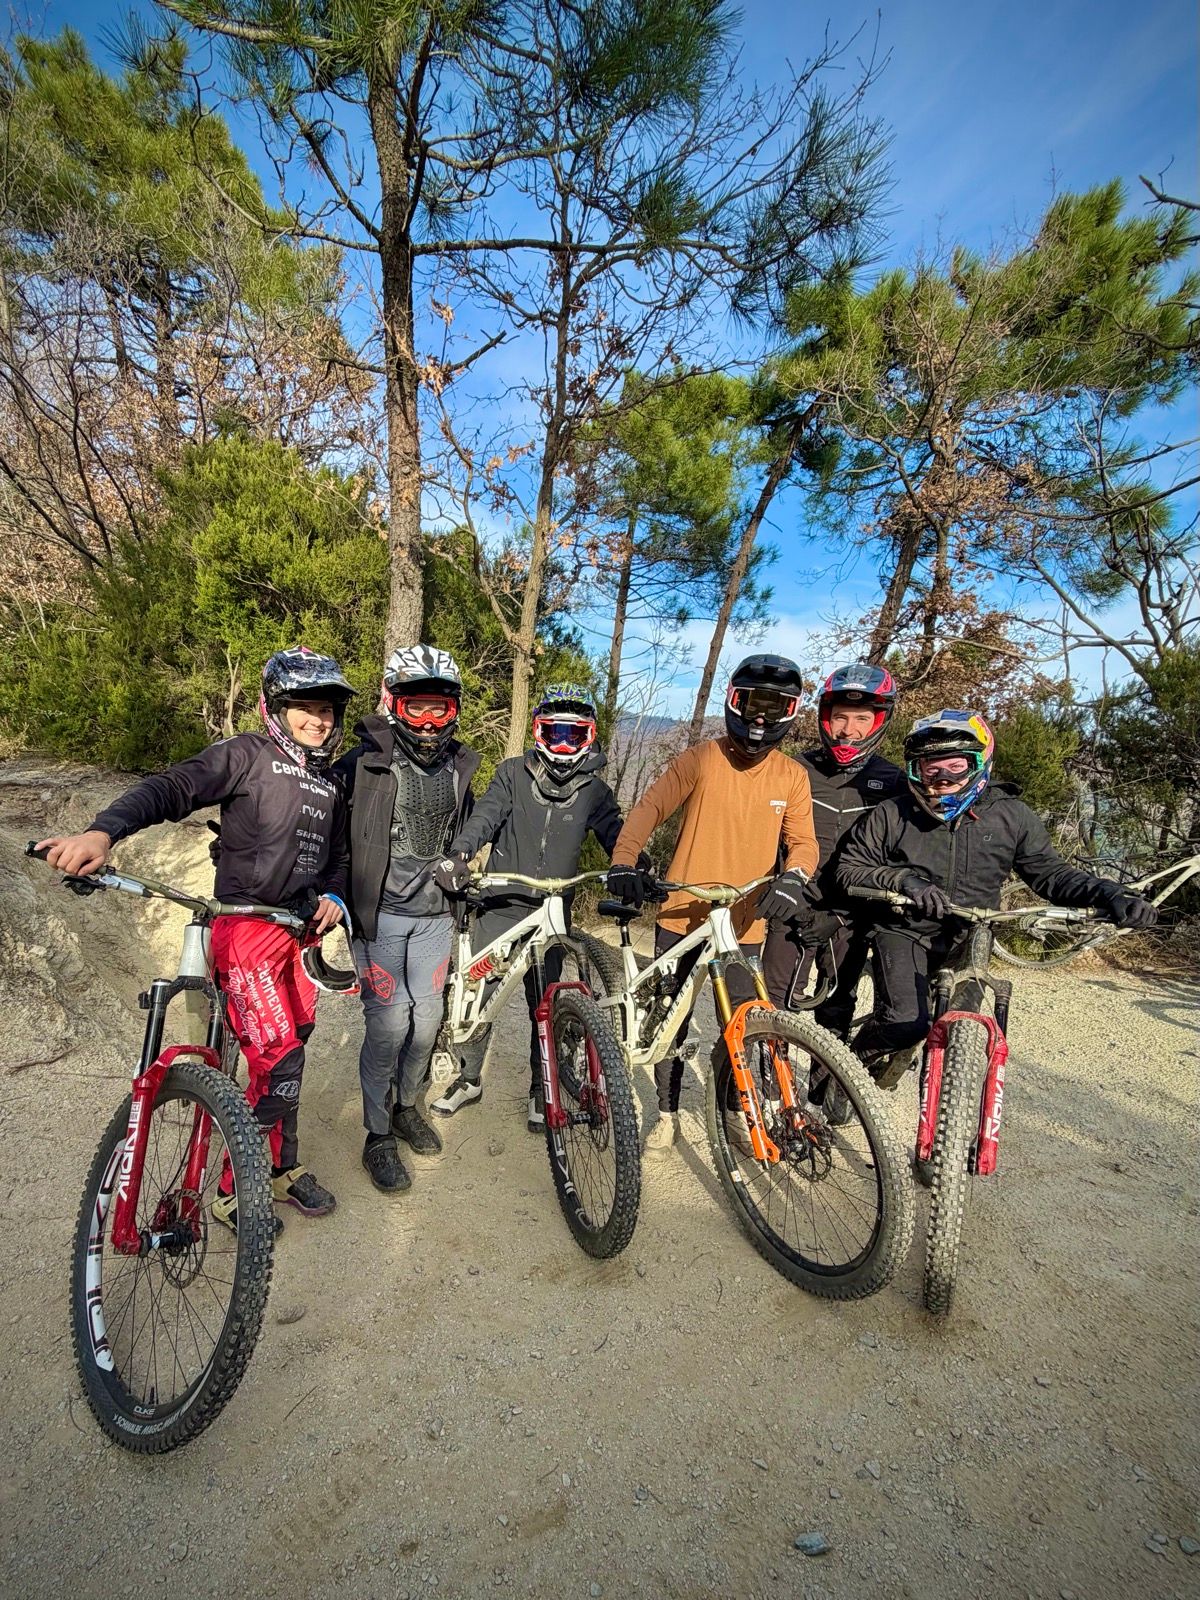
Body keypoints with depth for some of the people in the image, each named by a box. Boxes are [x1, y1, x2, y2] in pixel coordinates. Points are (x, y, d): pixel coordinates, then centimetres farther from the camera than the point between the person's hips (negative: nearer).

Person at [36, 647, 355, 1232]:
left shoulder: (330, 787, 16)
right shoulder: (247, 754, -5)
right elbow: (169, 789, -17)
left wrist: (332, 898, -1)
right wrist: (102, 831, -34)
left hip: (299, 930, 7)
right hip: (246, 926, -7)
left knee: (291, 1053, 14)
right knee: (277, 1063, -9)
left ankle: (282, 1167, 33)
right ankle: (233, 1191, 12)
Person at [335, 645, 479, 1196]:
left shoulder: (457, 766, 6)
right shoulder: (366, 762, -11)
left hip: (433, 914, 5)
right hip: (380, 913, -4)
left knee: (427, 1020, 10)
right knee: (388, 1023, -4)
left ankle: (407, 1105, 35)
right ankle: (378, 1136, 16)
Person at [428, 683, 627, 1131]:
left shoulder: (594, 791, 3)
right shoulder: (513, 774, 0)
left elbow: (616, 838, -2)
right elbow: (486, 814, -13)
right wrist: (459, 853, -32)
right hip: (500, 906, 0)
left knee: (544, 1006, 9)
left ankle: (540, 1090, 29)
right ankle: (469, 1079, 28)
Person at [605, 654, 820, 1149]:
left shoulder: (793, 777, 2)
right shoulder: (702, 758, -5)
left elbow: (803, 842, -1)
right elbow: (650, 807, -7)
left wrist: (792, 878, -24)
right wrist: (624, 862, -21)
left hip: (743, 924, 1)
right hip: (680, 917, -1)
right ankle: (667, 1114, 31)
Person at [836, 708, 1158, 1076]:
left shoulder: (1012, 817, -5)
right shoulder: (892, 815, -11)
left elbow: (1049, 873, 0)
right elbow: (849, 869, -9)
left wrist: (1108, 893, -18)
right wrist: (902, 879, -26)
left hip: (968, 939, 3)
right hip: (905, 930, -3)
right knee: (906, 1024, -20)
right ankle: (858, 1054, 11)